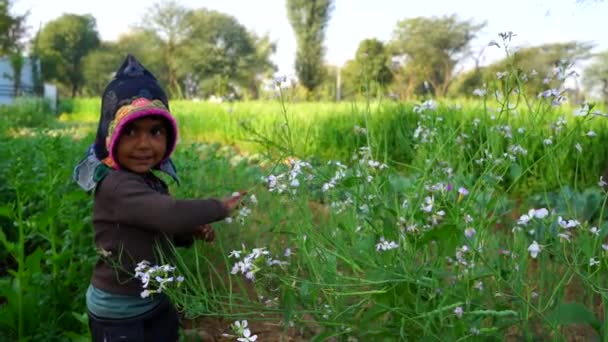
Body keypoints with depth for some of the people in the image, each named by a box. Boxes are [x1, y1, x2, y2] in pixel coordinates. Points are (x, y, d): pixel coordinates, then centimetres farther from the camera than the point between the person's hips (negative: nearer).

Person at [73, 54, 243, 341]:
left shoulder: (154, 183, 2)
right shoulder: (115, 185, -26)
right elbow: (172, 216, -38)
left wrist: (192, 233, -6)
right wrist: (220, 207, -22)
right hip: (118, 311, -8)